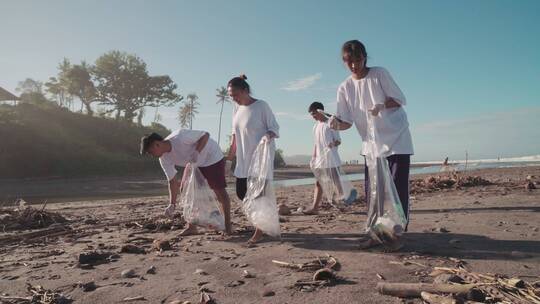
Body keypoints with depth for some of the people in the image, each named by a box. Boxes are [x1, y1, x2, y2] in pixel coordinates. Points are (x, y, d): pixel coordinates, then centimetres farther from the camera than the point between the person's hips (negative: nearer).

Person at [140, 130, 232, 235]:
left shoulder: (180, 137, -33)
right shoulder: (164, 159, -11)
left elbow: (205, 135, -27)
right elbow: (173, 181, -7)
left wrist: (196, 152, -38)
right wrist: (172, 204, -14)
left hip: (212, 157, -7)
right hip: (194, 164, 7)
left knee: (219, 190, -6)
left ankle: (227, 225, 9)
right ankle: (191, 227, 7)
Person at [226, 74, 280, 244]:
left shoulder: (261, 106, -12)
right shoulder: (237, 109, 8)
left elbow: (274, 127, -10)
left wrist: (268, 135, -32)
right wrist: (231, 153, 16)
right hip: (243, 159, 7)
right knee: (241, 193, 10)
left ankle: (259, 231, 9)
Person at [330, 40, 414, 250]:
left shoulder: (380, 74, -8)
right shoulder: (344, 88, 0)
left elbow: (400, 100, -5)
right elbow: (347, 122, -2)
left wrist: (382, 106, -26)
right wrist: (336, 124, -26)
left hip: (397, 139, -3)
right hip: (371, 144, 4)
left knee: (398, 189, -4)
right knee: (371, 190, 3)